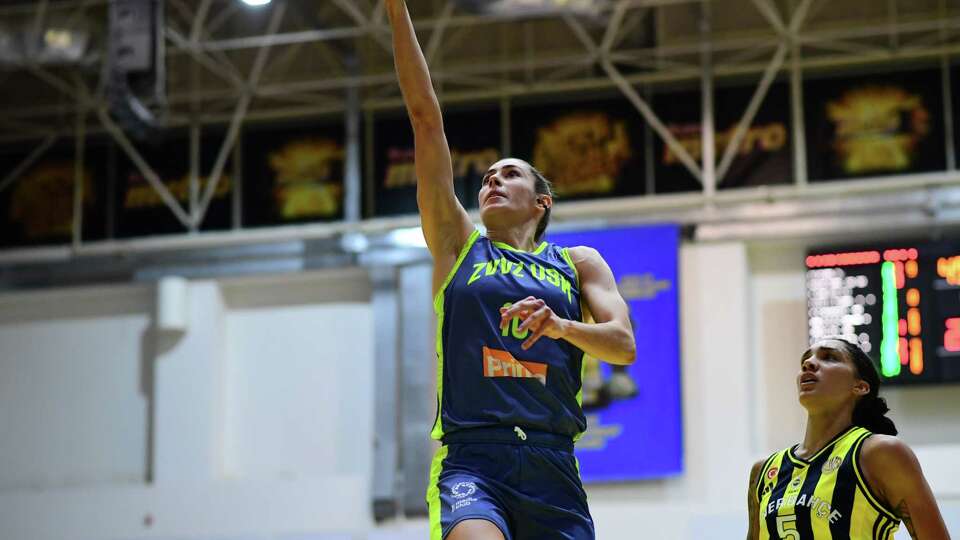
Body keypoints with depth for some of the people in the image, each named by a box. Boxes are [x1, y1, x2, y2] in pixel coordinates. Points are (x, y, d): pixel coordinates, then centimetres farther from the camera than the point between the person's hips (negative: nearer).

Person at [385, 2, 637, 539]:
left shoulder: (578, 263, 18)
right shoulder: (458, 244, 15)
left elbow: (624, 344, 3)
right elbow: (426, 116, 11)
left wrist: (561, 326, -18)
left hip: (553, 467, 2)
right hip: (471, 459, -2)